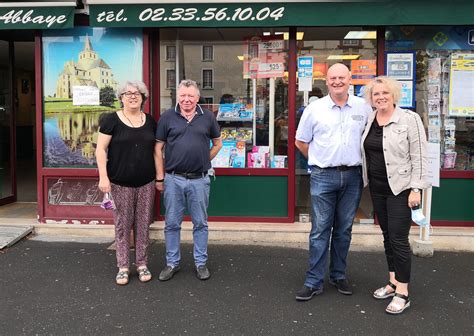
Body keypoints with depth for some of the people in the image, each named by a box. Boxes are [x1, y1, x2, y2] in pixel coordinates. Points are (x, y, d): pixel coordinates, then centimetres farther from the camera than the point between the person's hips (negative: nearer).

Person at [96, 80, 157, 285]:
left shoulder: (150, 122, 9)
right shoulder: (111, 120, -3)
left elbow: (156, 150, 14)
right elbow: (101, 149, -5)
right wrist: (103, 177, -13)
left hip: (146, 184, 3)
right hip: (120, 184, -3)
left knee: (143, 224, 9)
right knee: (123, 224, 4)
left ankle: (142, 264, 22)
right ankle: (123, 267, 17)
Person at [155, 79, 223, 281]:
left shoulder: (207, 117, 4)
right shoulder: (167, 117, 1)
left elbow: (217, 143, 16)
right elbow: (158, 148, 3)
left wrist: (204, 161, 6)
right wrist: (160, 177, 0)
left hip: (199, 180, 1)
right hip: (174, 179, 0)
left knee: (200, 223, 9)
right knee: (172, 224, 8)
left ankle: (201, 263, 22)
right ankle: (172, 263, 23)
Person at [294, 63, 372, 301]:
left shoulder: (363, 108, 3)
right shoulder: (314, 109, 0)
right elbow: (300, 142, 8)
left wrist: (356, 160, 7)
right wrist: (320, 161, 6)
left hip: (352, 176, 2)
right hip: (323, 177, -2)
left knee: (344, 229, 12)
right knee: (320, 230, 0)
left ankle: (338, 275, 26)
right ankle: (314, 282, 9)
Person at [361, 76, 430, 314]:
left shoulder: (409, 119, -10)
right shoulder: (368, 121, 6)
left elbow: (419, 157, -11)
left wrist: (416, 189, -15)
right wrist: (368, 182, 10)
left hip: (400, 188, -6)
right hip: (377, 188, 6)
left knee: (398, 239, -3)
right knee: (387, 236, 14)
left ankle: (402, 293, 8)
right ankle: (393, 282, 28)